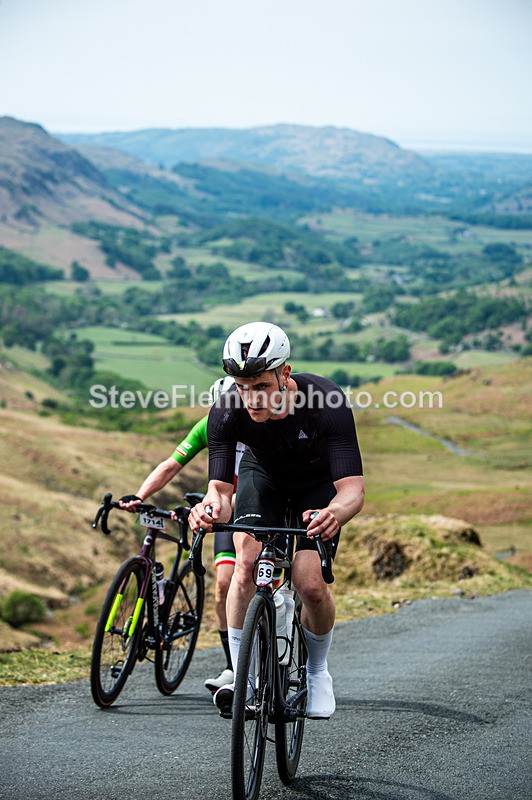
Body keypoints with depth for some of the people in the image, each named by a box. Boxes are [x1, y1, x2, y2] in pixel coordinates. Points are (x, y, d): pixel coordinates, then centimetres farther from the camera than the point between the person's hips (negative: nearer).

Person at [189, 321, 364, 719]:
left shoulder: (327, 402, -38)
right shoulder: (226, 412, -32)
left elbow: (353, 488, -42)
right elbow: (221, 487, -31)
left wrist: (335, 514, -65)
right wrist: (212, 507, -55)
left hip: (319, 481, -2)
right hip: (263, 474, 2)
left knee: (310, 584, -16)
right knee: (247, 562, -23)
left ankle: (318, 672, 12)